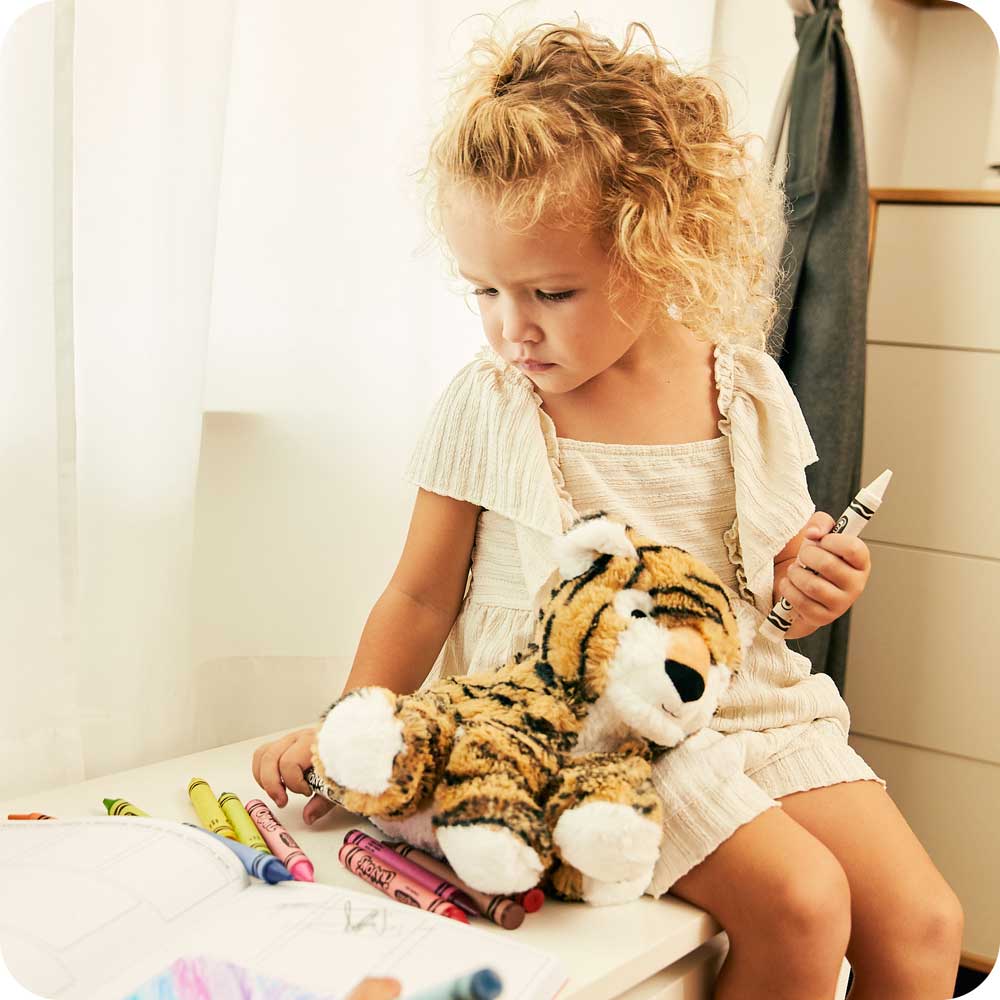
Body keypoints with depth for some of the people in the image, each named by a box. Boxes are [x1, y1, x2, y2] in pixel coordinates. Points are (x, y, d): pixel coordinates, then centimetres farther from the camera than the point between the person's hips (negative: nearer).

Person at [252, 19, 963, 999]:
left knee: (922, 921, -8)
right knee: (799, 901, -22)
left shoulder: (749, 392, 0)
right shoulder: (486, 407, -7)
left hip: (750, 707, 4)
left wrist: (809, 587, -8)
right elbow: (422, 598, 1)